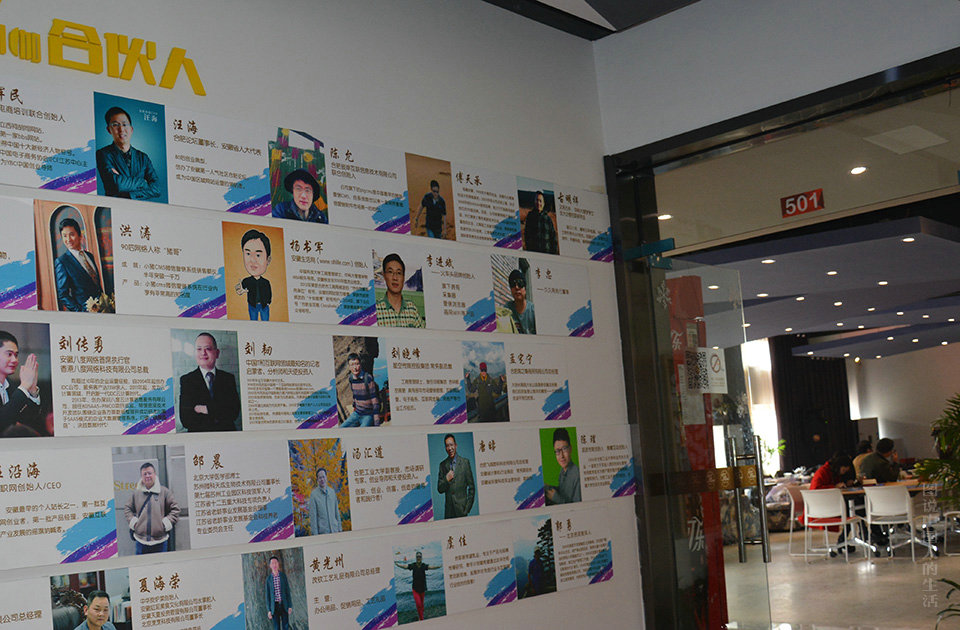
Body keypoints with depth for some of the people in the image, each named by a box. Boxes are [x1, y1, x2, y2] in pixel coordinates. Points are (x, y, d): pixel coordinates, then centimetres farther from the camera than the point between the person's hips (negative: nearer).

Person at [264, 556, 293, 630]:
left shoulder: (283, 576, 3)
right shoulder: (268, 579, 3)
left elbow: (288, 592, 3)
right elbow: (267, 595, 4)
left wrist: (290, 606, -3)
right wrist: (269, 610, -2)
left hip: (284, 605, 0)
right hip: (274, 606, 0)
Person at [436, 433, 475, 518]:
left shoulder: (465, 462, 2)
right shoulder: (443, 465, 8)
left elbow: (471, 487, 2)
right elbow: (439, 489, 7)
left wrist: (468, 508, -3)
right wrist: (446, 480, -12)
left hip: (461, 508, -2)